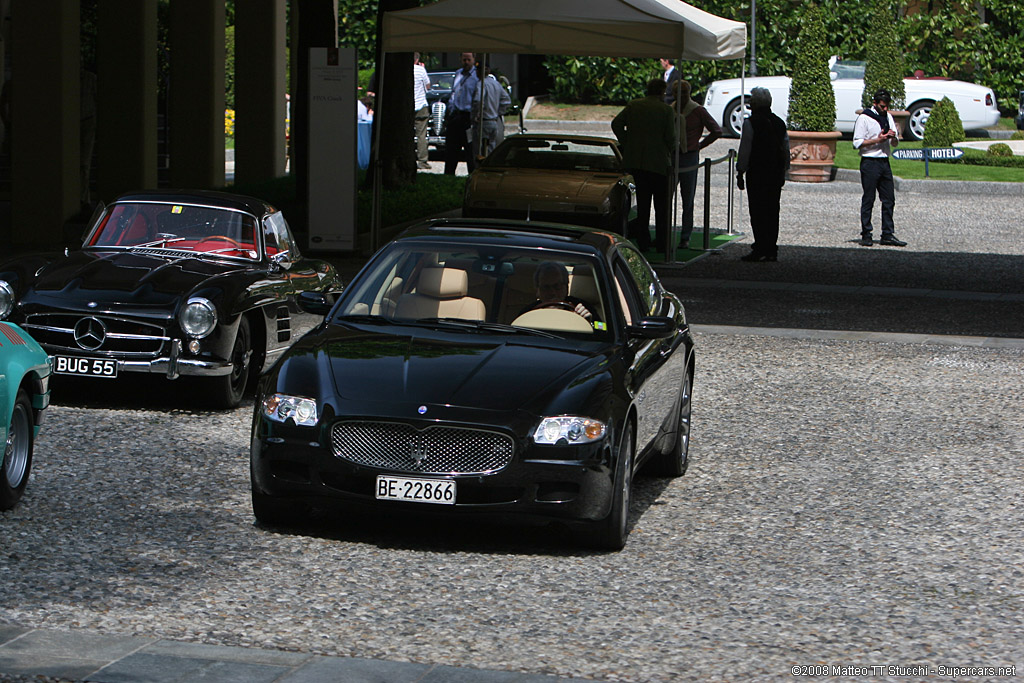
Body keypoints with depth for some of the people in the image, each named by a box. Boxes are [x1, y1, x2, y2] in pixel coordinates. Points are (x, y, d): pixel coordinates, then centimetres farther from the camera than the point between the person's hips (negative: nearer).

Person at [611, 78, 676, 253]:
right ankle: (662, 243, 5)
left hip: (635, 160, 4)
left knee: (642, 201, 12)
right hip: (658, 162, -4)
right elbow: (671, 138, -11)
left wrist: (626, 144, 7)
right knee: (661, 203, 5)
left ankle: (642, 241, 11)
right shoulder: (666, 110, -7)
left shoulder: (633, 106, 5)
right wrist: (668, 150, 9)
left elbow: (616, 124, 0)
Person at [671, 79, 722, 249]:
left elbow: (716, 131, 2)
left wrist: (700, 145, 1)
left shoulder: (698, 111, -3)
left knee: (688, 200, 2)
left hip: (689, 158, -3)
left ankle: (685, 237, 9)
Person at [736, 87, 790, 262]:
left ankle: (760, 249, -7)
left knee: (758, 211, -4)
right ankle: (772, 250, 9)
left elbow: (745, 151, -9)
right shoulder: (780, 123, 11)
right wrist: (783, 173, 21)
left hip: (757, 174, -6)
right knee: (772, 211, 8)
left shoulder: (751, 123, -9)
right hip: (776, 174, 6)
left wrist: (740, 174, -2)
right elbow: (786, 151, 14)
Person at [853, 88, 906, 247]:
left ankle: (888, 235, 7)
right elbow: (857, 143, -9)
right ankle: (866, 235, 1)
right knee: (868, 200, -3)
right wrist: (877, 140, -16)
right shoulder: (864, 118, -6)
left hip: (884, 161, 6)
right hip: (870, 162, -6)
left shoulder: (888, 117, 14)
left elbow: (895, 144, 18)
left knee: (889, 199, 4)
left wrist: (893, 137, -5)